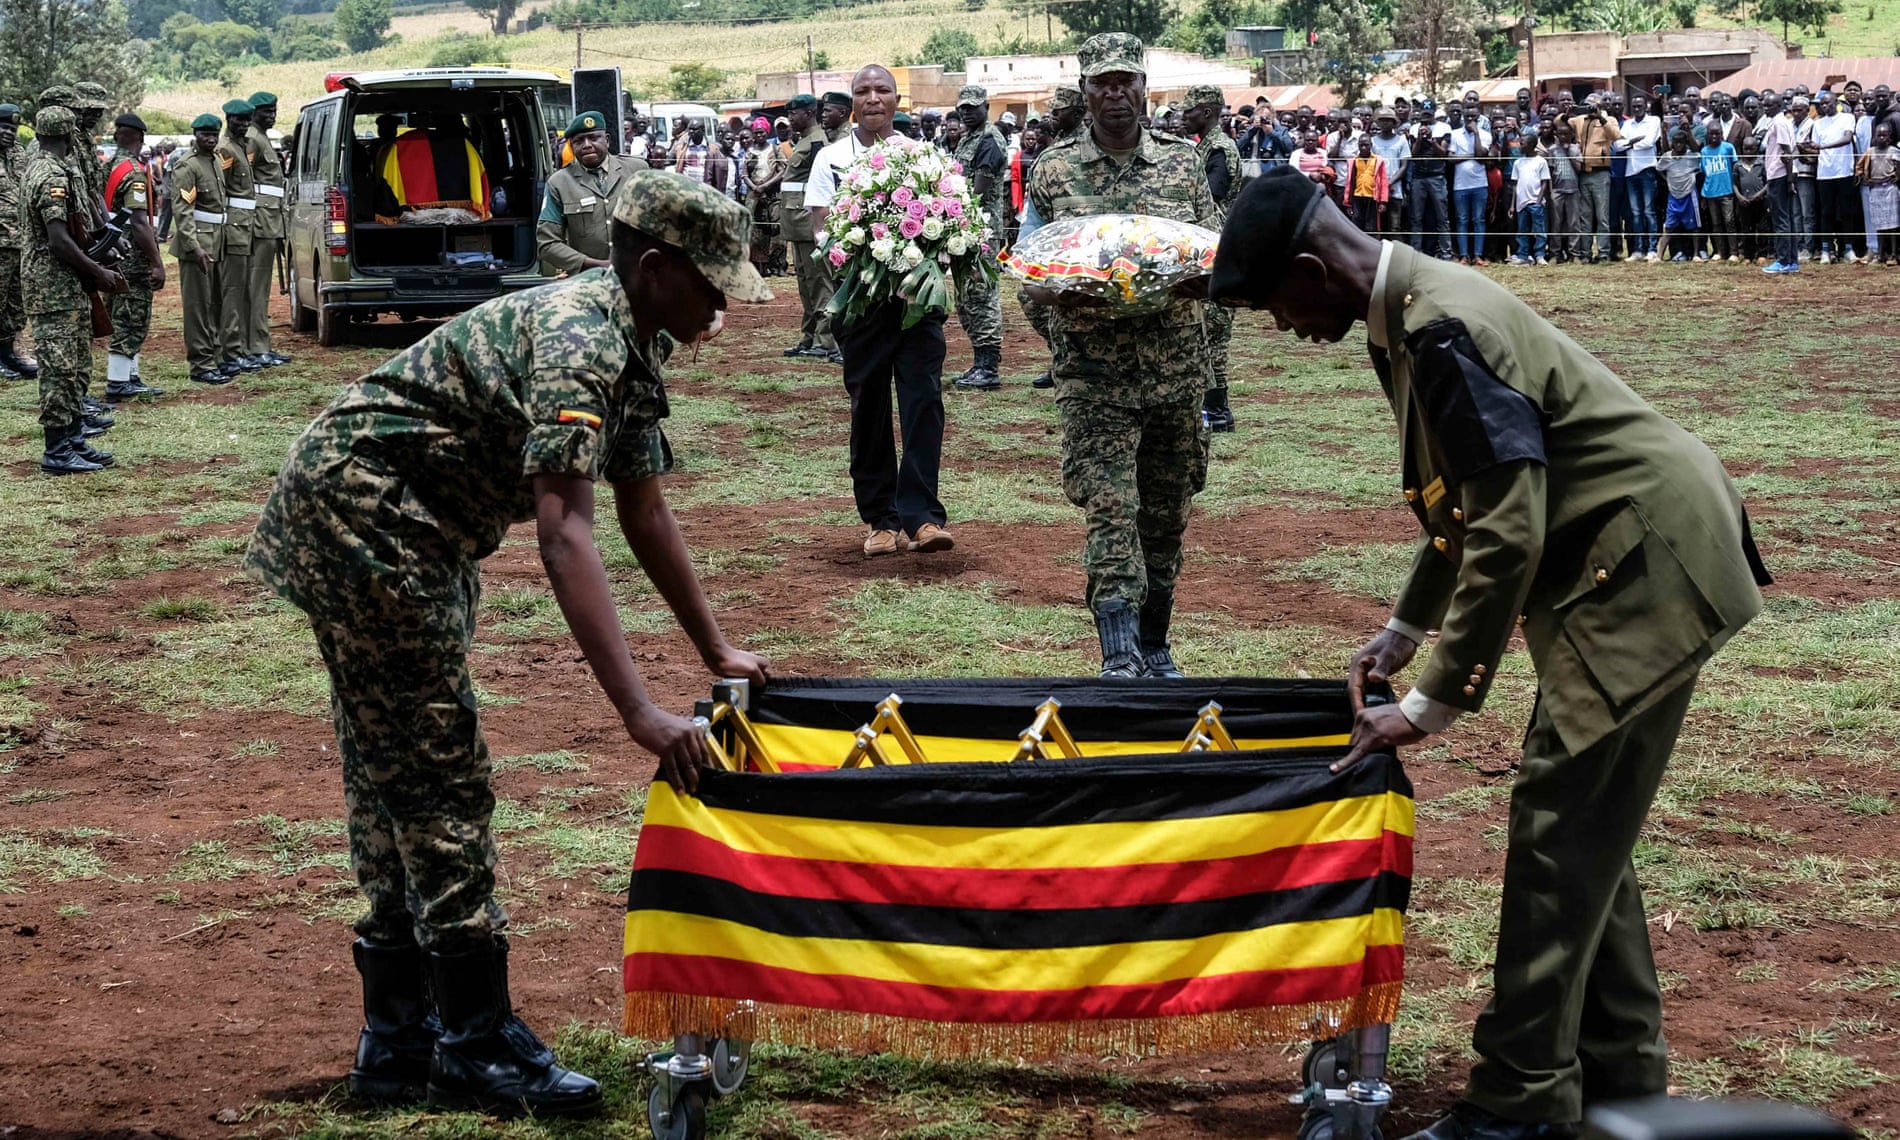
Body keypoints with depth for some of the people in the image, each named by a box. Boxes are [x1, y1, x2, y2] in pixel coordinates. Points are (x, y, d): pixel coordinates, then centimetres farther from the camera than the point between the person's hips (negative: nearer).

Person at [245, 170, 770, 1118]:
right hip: (360, 512, -10)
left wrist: (716, 651, 18)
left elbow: (646, 514, 17)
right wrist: (638, 711, -39)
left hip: (404, 531, 10)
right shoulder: (577, 339, -24)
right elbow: (564, 534, -34)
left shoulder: (626, 346, 7)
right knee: (438, 774, -7)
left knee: (397, 780, 12)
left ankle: (400, 1040, 19)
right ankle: (478, 1042, -2)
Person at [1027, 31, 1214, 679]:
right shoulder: (1053, 170, 2)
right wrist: (1062, 293, -17)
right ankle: (1119, 658, -17)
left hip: (1177, 368, 3)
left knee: (1166, 515, 11)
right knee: (1111, 511, -13)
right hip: (1095, 375, -2)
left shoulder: (1183, 164, 7)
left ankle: (1154, 644, 27)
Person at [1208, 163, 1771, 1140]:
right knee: (1582, 825, 15)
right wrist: (1401, 637, 23)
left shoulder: (1442, 332, -24)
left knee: (1561, 828, -8)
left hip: (1643, 566, -10)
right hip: (1610, 561, 10)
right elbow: (1467, 504, 20)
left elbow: (1508, 533, -25)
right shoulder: (1409, 313, 7)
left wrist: (1432, 704, -19)